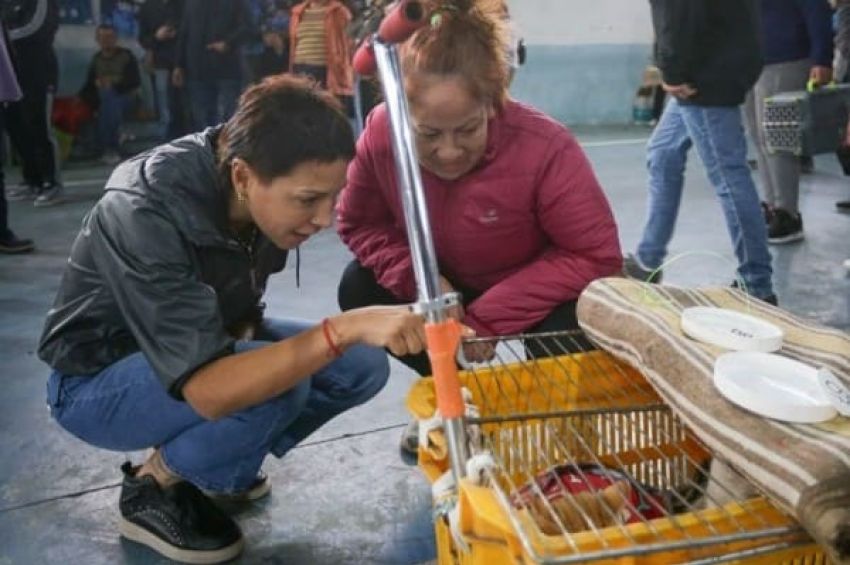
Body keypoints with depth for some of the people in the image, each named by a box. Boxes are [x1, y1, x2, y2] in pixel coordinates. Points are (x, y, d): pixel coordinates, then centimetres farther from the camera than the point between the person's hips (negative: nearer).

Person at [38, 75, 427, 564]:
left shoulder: (271, 193, -15)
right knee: (277, 386, -32)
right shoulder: (144, 215, -35)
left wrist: (245, 326, -18)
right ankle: (154, 489, -4)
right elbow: (208, 391, -43)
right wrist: (346, 327, -49)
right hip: (98, 383, -6)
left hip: (205, 343, 7)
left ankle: (217, 465, 8)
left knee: (362, 366, -9)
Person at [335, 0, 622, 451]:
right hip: (447, 284, 4)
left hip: (538, 291, -4)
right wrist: (418, 279, -28)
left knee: (565, 329, -34)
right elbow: (359, 225, -10)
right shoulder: (381, 134, -24)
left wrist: (487, 316, -31)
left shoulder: (545, 147, -35)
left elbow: (596, 257, -30)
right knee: (360, 289, -14)